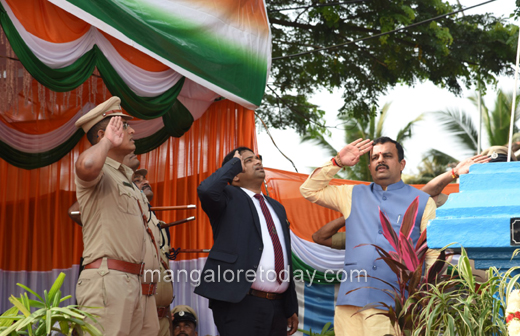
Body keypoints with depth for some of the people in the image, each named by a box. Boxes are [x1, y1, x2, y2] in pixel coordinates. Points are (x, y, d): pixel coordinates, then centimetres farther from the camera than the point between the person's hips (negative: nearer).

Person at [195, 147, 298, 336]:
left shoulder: (276, 207, 22)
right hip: (240, 304, -6)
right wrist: (235, 163, -8)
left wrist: (291, 308, 19)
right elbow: (206, 190, -24)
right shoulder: (229, 198, 2)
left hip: (277, 306, 7)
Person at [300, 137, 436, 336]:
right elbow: (309, 190, 21)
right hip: (351, 302, 3)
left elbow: (434, 254, 6)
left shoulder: (422, 202, 10)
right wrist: (337, 162, 13)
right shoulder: (353, 195, 19)